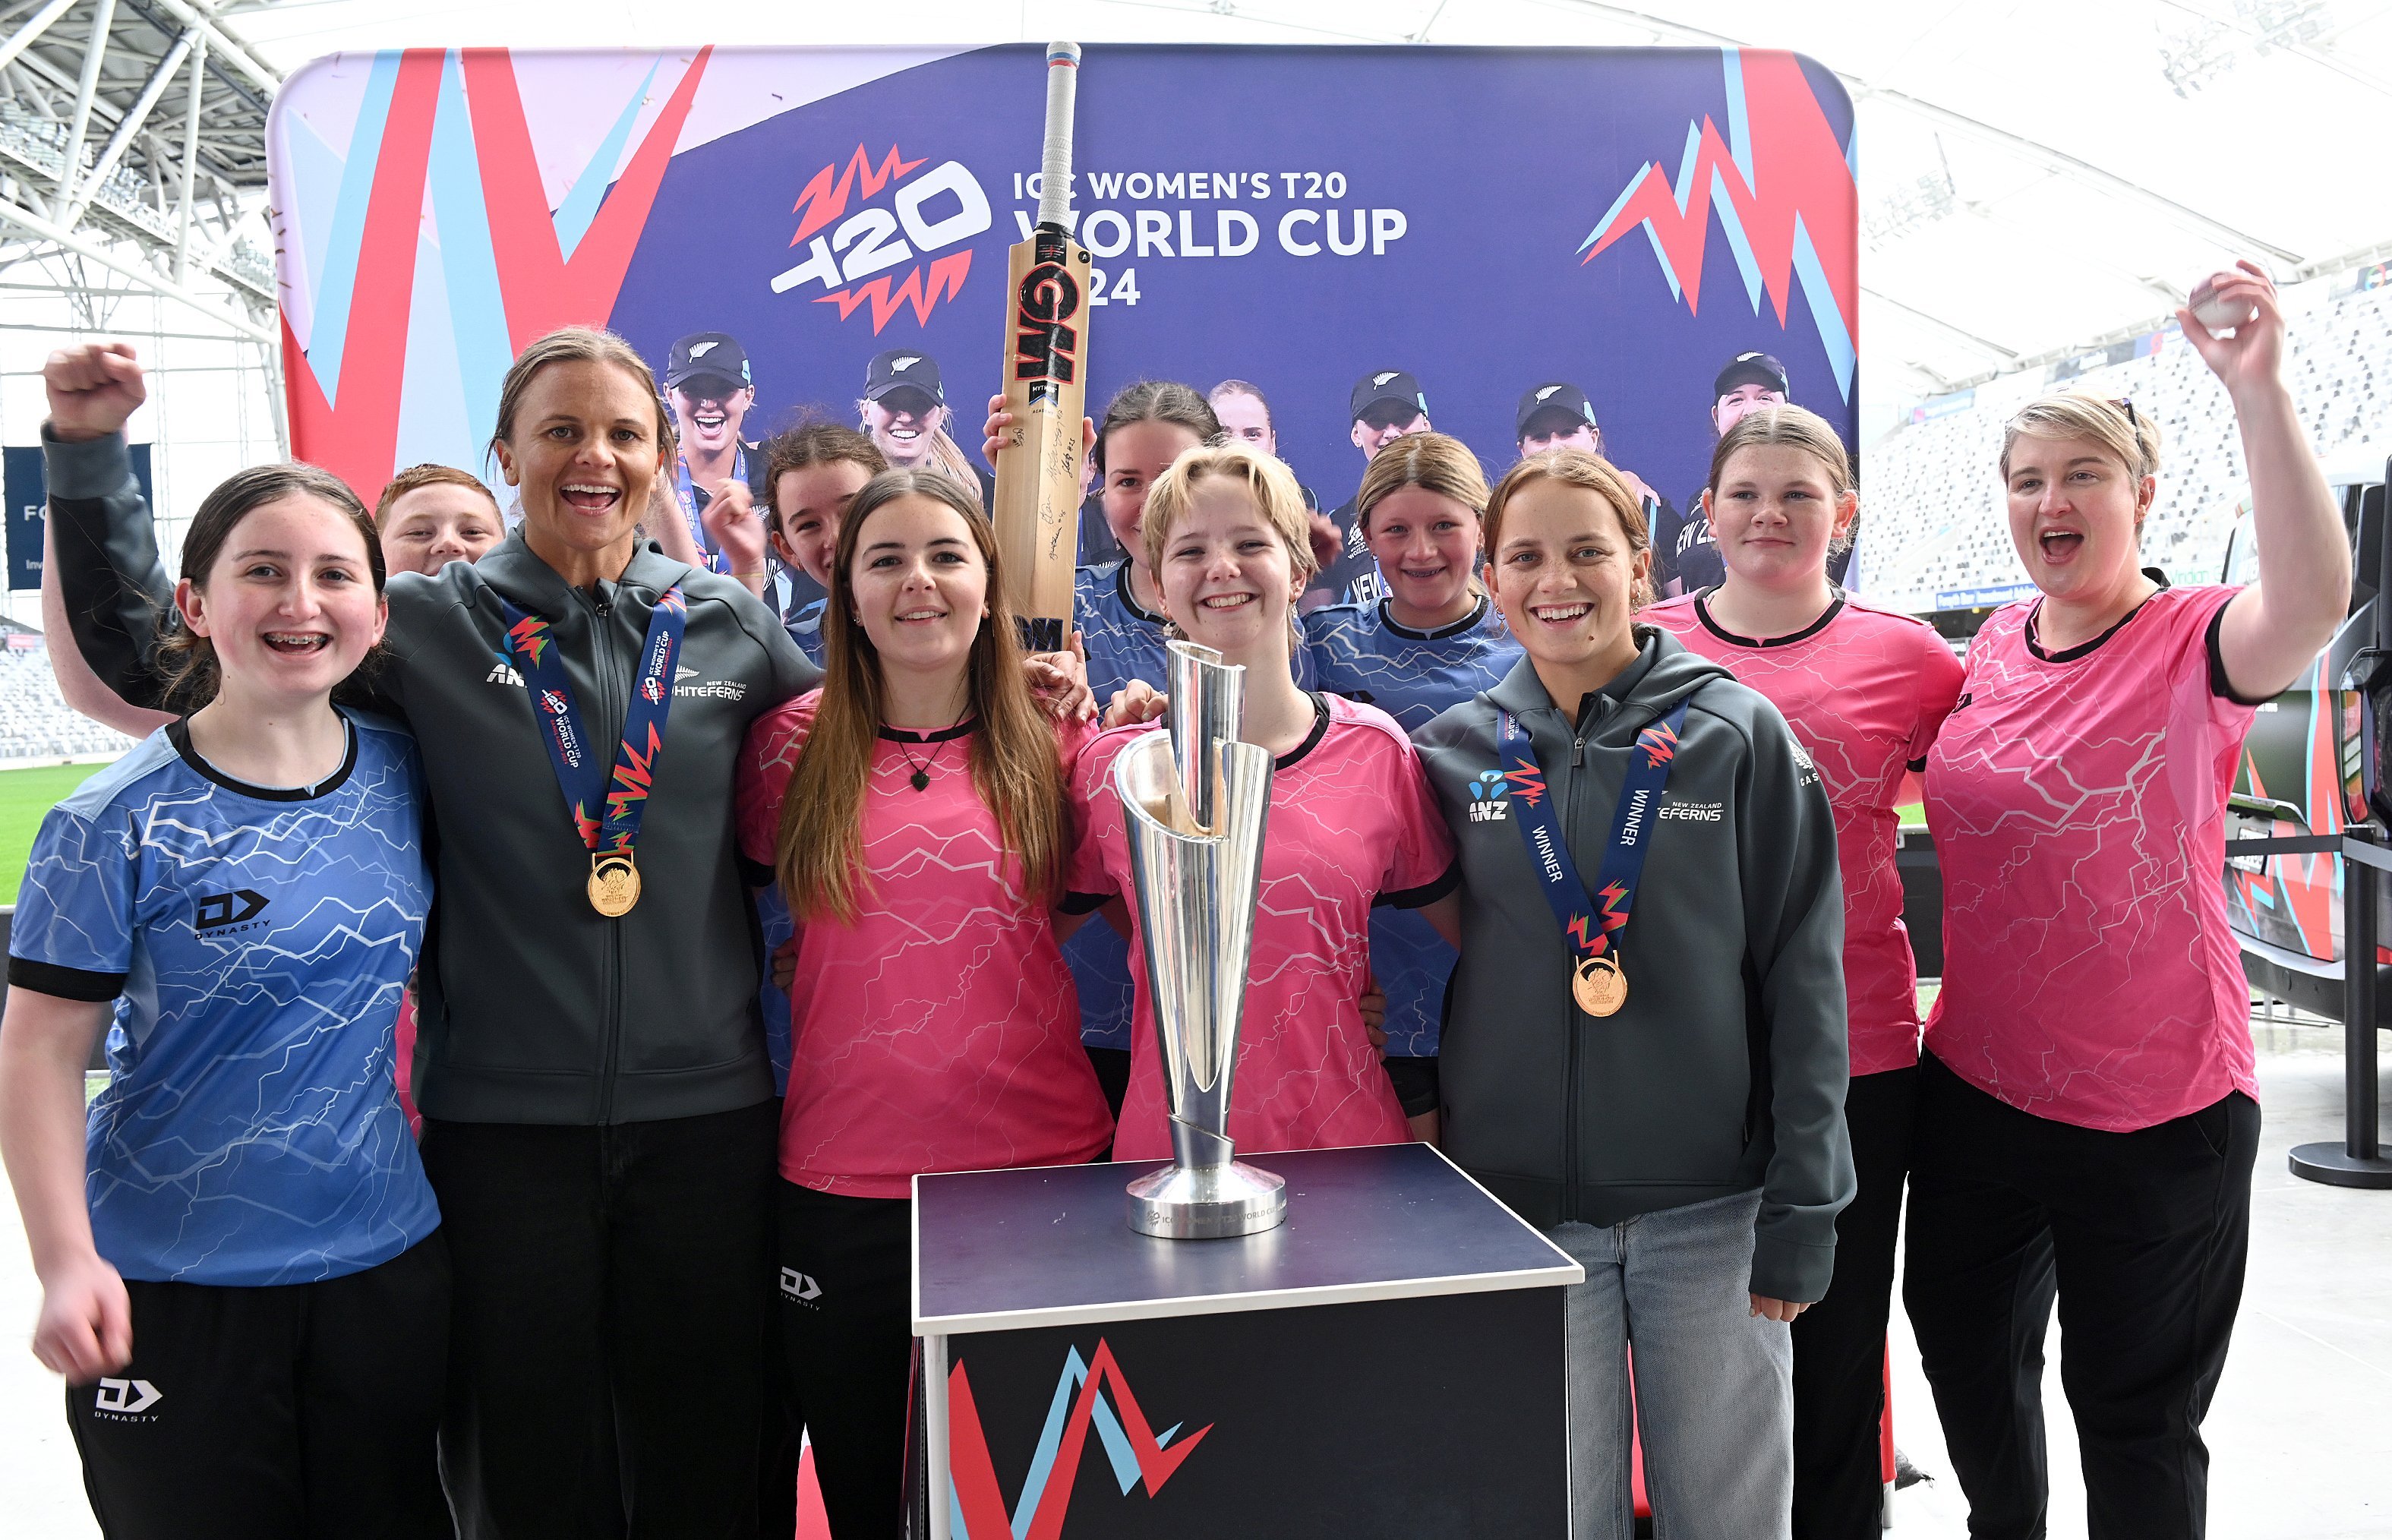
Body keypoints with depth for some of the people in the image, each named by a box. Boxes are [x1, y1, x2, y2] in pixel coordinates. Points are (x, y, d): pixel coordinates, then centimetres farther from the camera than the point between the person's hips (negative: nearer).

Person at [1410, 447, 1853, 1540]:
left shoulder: (1738, 735, -3)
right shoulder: (1452, 753, 2)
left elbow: (1806, 980, -4)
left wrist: (1802, 1208, -6)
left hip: (1712, 1210, -1)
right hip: (1519, 1212, 1)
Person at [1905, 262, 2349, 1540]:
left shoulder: (2196, 644, -14)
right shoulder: (1988, 649, 4)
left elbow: (2314, 599, -37)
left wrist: (2257, 391, -39)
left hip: (2155, 1110, -6)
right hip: (1975, 1085, 6)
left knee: (2133, 1412, 10)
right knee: (1964, 1342, 24)